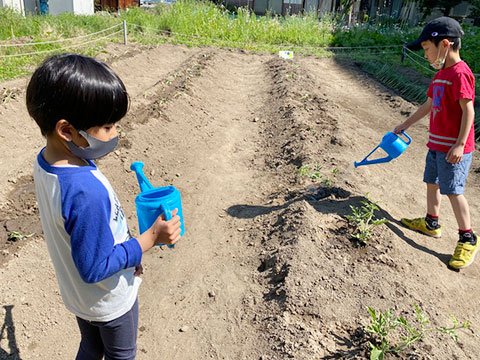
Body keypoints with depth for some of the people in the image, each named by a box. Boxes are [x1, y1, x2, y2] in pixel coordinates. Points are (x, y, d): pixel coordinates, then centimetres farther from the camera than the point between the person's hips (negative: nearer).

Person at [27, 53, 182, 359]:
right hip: (110, 300, -6)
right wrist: (150, 239, -26)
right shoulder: (87, 191, -41)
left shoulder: (46, 162, -12)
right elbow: (95, 268, -30)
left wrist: (125, 252, 6)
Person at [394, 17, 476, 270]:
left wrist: (460, 145, -25)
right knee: (432, 182, 17)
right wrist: (406, 125, 27)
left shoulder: (459, 73, -17)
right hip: (436, 144, 10)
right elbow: (428, 105, 22)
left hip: (453, 148, -9)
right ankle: (431, 223, 34)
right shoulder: (441, 74, 12)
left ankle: (468, 239, 8)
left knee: (453, 191, -5)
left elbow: (468, 110, -21)